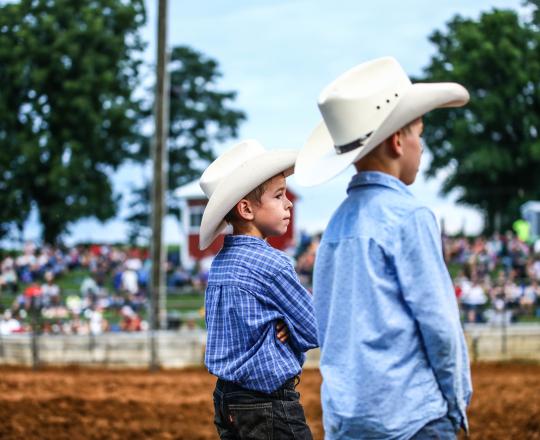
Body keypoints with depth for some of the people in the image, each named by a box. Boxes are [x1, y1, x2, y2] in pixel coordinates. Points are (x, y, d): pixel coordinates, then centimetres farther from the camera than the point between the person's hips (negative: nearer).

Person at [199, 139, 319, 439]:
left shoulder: (221, 263, 10)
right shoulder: (271, 263, -16)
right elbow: (316, 332, -10)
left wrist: (285, 330, -1)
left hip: (228, 403, 9)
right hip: (270, 407, -9)